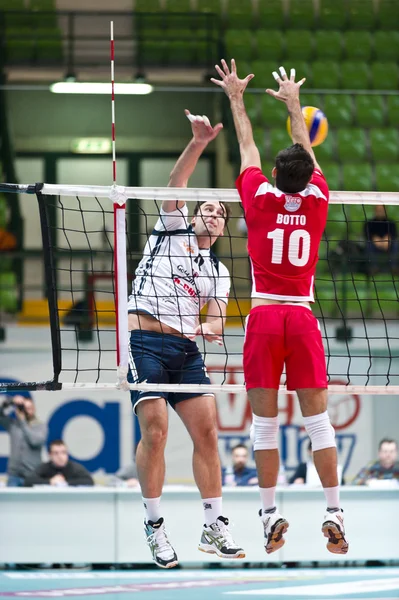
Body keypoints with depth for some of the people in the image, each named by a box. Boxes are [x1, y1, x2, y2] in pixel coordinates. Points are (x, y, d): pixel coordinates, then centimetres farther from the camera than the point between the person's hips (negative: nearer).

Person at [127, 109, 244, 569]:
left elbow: (216, 319, 9)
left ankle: (214, 526, 7)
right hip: (146, 342, -5)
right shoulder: (170, 231, 11)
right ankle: (154, 527, -7)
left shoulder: (218, 272, 20)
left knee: (207, 432, -1)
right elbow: (176, 183, -3)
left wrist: (211, 328, -16)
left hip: (187, 350, 5)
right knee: (155, 430, -14)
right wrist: (199, 142, -17)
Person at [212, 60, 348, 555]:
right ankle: (333, 514, -3)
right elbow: (307, 149, 20)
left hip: (264, 315, -1)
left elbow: (247, 146, 13)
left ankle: (270, 513, -2)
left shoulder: (259, 198, -1)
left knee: (264, 421, 2)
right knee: (318, 419, 1)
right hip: (302, 316, 1)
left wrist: (236, 97, 28)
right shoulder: (316, 200, 3)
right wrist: (293, 104, 35)